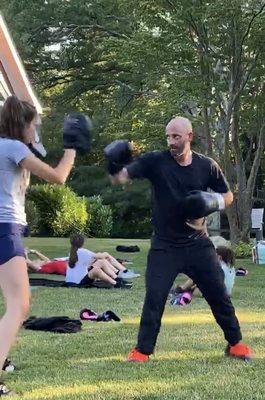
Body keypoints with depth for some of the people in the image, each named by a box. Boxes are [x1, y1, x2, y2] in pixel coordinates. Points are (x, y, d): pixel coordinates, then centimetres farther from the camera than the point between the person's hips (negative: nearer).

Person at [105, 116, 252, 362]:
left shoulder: (207, 166, -3)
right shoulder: (155, 161, -8)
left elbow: (228, 196, 8)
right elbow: (120, 178, -17)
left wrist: (212, 203, -13)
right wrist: (115, 168, -39)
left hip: (198, 243, 2)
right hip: (164, 246, -2)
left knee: (219, 294, 8)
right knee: (154, 297, -6)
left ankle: (235, 344, 24)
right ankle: (142, 351, 7)